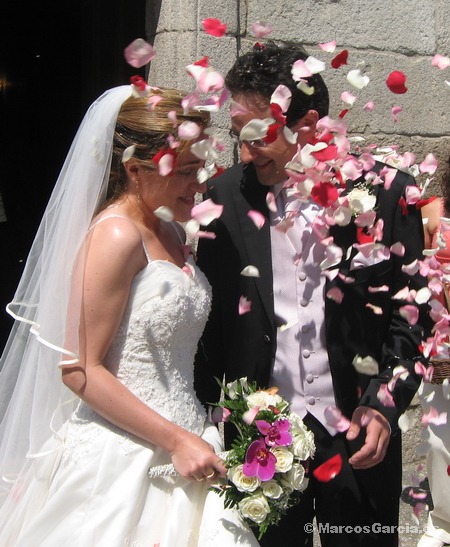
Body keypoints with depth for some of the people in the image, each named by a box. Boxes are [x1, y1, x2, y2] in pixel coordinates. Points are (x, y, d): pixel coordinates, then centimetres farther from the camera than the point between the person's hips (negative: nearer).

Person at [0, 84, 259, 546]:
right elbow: (79, 369, -18)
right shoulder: (116, 235, -16)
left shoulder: (171, 233, 10)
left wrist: (194, 435, 8)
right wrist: (176, 440, -17)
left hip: (179, 443, 8)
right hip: (123, 460, -8)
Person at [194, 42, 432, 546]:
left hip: (358, 433, -1)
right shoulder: (226, 196, -1)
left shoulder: (385, 191, -6)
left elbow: (410, 312, 0)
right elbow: (211, 318, 4)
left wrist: (384, 404, -10)